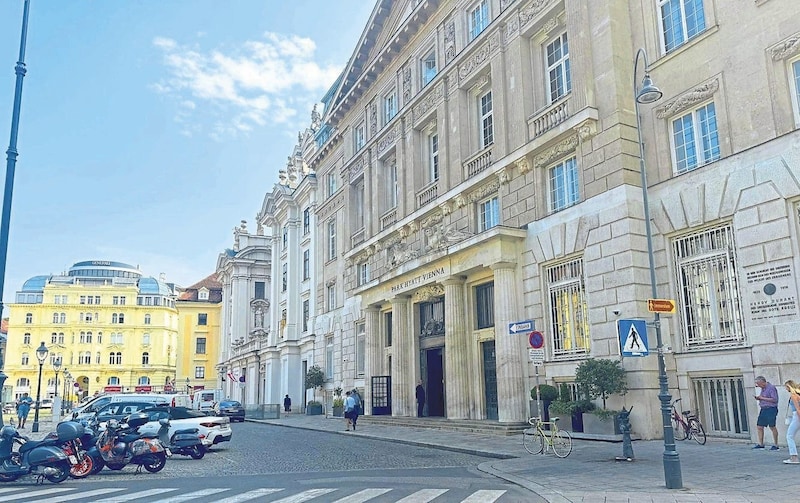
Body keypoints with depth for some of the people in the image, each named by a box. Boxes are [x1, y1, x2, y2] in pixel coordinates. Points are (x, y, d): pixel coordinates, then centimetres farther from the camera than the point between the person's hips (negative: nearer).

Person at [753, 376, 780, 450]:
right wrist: (758, 398, 7)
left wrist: (762, 398, -16)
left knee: (772, 427, -3)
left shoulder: (771, 387, -11)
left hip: (771, 409, -9)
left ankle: (775, 445, 6)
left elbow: (774, 399, -18)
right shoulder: (763, 389, 16)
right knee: (759, 426, 6)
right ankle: (760, 444, 13)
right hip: (763, 409, 9)